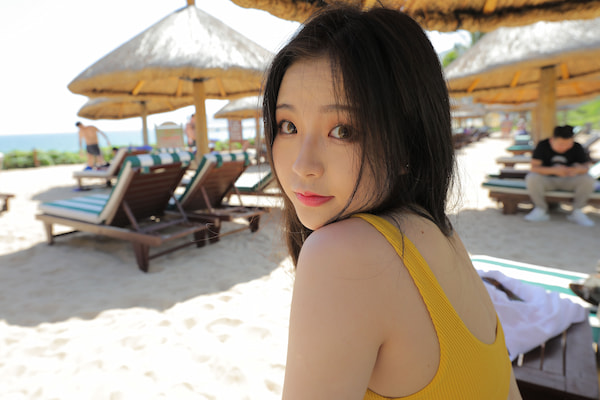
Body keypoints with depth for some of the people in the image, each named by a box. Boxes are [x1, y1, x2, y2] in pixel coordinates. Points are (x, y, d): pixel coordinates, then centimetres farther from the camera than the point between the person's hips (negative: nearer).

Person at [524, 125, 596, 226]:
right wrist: (554, 170, -39)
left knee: (589, 180, -26)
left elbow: (586, 167, -10)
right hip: (547, 180, -2)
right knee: (532, 179, -34)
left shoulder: (577, 148, -9)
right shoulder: (542, 145, -16)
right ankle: (540, 210, -12)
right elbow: (534, 168, -23)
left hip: (568, 181, 2)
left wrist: (578, 169, -36)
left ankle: (577, 212, -5)